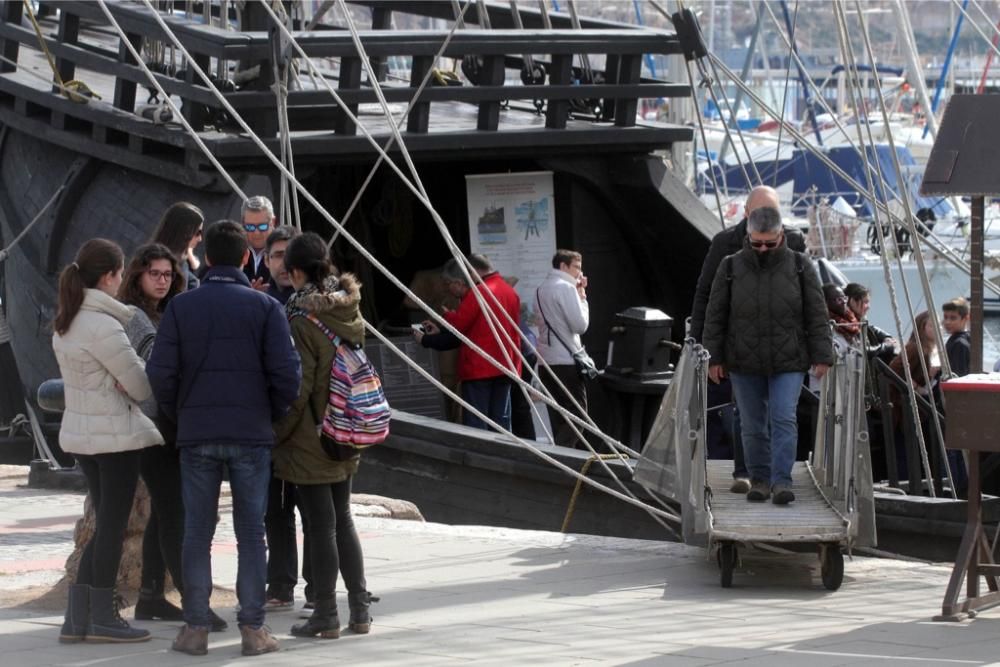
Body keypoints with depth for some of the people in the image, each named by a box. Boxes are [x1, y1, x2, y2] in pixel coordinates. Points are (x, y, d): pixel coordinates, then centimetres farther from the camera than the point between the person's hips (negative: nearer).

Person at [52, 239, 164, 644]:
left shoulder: (65, 323, 9)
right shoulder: (103, 326, -19)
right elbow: (142, 386, -15)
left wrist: (120, 382, -3)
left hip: (81, 433, 9)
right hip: (114, 435, -9)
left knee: (105, 525, 14)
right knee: (113, 526, 2)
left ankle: (78, 617, 12)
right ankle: (102, 617, 9)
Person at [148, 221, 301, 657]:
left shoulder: (181, 306, 1)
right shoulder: (264, 307, -2)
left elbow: (161, 371, -4)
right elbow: (286, 371, -8)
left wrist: (178, 416, 10)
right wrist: (273, 415, 8)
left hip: (196, 436, 1)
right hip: (252, 435, -1)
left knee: (197, 534, 6)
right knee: (251, 534, 5)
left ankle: (195, 628, 6)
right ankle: (253, 628, 4)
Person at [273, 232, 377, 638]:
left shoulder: (303, 320, -17)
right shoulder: (349, 314, 4)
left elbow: (296, 387, -18)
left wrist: (278, 433, -8)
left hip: (309, 439, -7)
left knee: (320, 526, -1)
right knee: (342, 520, 16)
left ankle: (326, 615, 3)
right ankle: (359, 609, 17)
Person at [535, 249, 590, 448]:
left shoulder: (542, 289, 17)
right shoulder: (566, 288, -11)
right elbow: (580, 325, -14)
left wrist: (578, 295, 14)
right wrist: (582, 297, -3)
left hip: (546, 359, 9)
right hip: (566, 361, -9)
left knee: (558, 419, 11)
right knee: (577, 415, -6)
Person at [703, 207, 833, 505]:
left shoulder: (799, 267, 0)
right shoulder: (731, 268, 0)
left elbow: (817, 315, 1)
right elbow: (715, 316, 4)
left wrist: (822, 356, -4)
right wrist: (714, 358, 0)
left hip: (788, 363, -1)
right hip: (744, 363, 1)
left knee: (784, 419, -11)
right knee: (753, 426, 6)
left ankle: (781, 481, -11)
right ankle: (759, 480, 17)